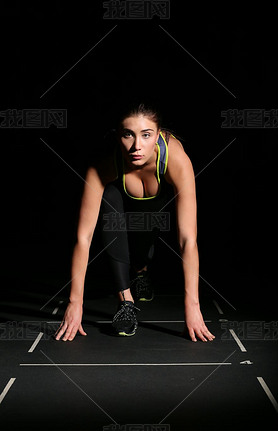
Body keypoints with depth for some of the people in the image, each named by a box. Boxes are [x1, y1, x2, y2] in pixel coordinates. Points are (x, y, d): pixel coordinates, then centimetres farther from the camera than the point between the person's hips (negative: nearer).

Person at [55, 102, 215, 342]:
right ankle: (126, 300, -25)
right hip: (121, 194, -2)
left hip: (167, 189, 2)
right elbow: (83, 237, -37)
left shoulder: (176, 159, -43)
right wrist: (75, 303, -38)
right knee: (110, 200, -30)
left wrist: (192, 305, -48)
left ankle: (141, 270, 22)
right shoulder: (102, 167, -40)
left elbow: (188, 239, -45)